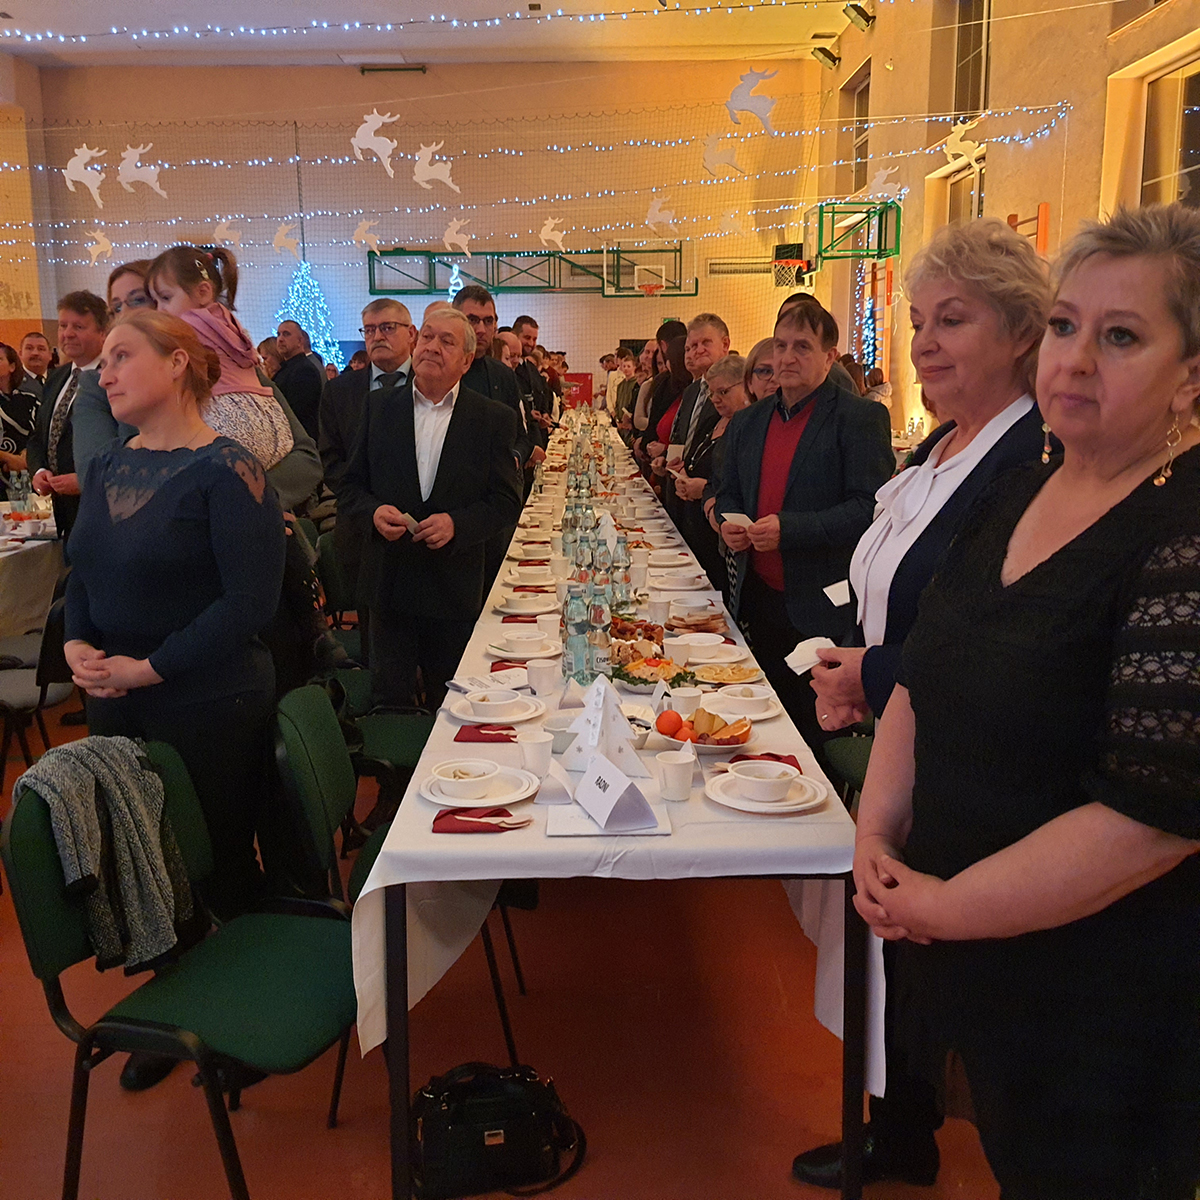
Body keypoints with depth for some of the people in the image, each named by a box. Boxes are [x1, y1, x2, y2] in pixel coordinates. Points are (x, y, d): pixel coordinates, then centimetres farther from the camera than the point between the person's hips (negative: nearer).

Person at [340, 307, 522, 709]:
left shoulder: (494, 419, 0)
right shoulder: (379, 406, 6)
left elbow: (507, 502, -2)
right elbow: (351, 487, 8)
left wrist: (458, 524, -18)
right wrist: (373, 510, -14)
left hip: (456, 587, -1)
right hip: (390, 582, 1)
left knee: (448, 704, 11)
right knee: (390, 698, 8)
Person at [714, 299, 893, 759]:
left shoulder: (861, 418, -7)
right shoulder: (747, 422, 13)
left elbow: (871, 508, -15)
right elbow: (727, 494, 22)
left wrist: (789, 529, -23)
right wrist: (728, 523, -1)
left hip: (822, 610, -6)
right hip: (758, 598, 6)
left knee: (818, 737, 3)